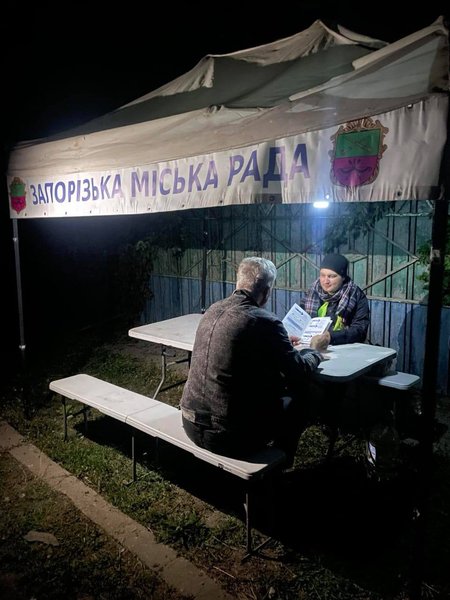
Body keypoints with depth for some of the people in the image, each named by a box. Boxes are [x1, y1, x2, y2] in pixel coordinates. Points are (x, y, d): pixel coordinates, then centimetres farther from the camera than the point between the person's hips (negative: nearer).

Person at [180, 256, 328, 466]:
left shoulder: (213, 310, 3)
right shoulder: (265, 322, -19)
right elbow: (299, 374, -6)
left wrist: (282, 343, 32)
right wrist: (315, 351, 15)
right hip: (228, 435, -7)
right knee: (296, 402, 17)